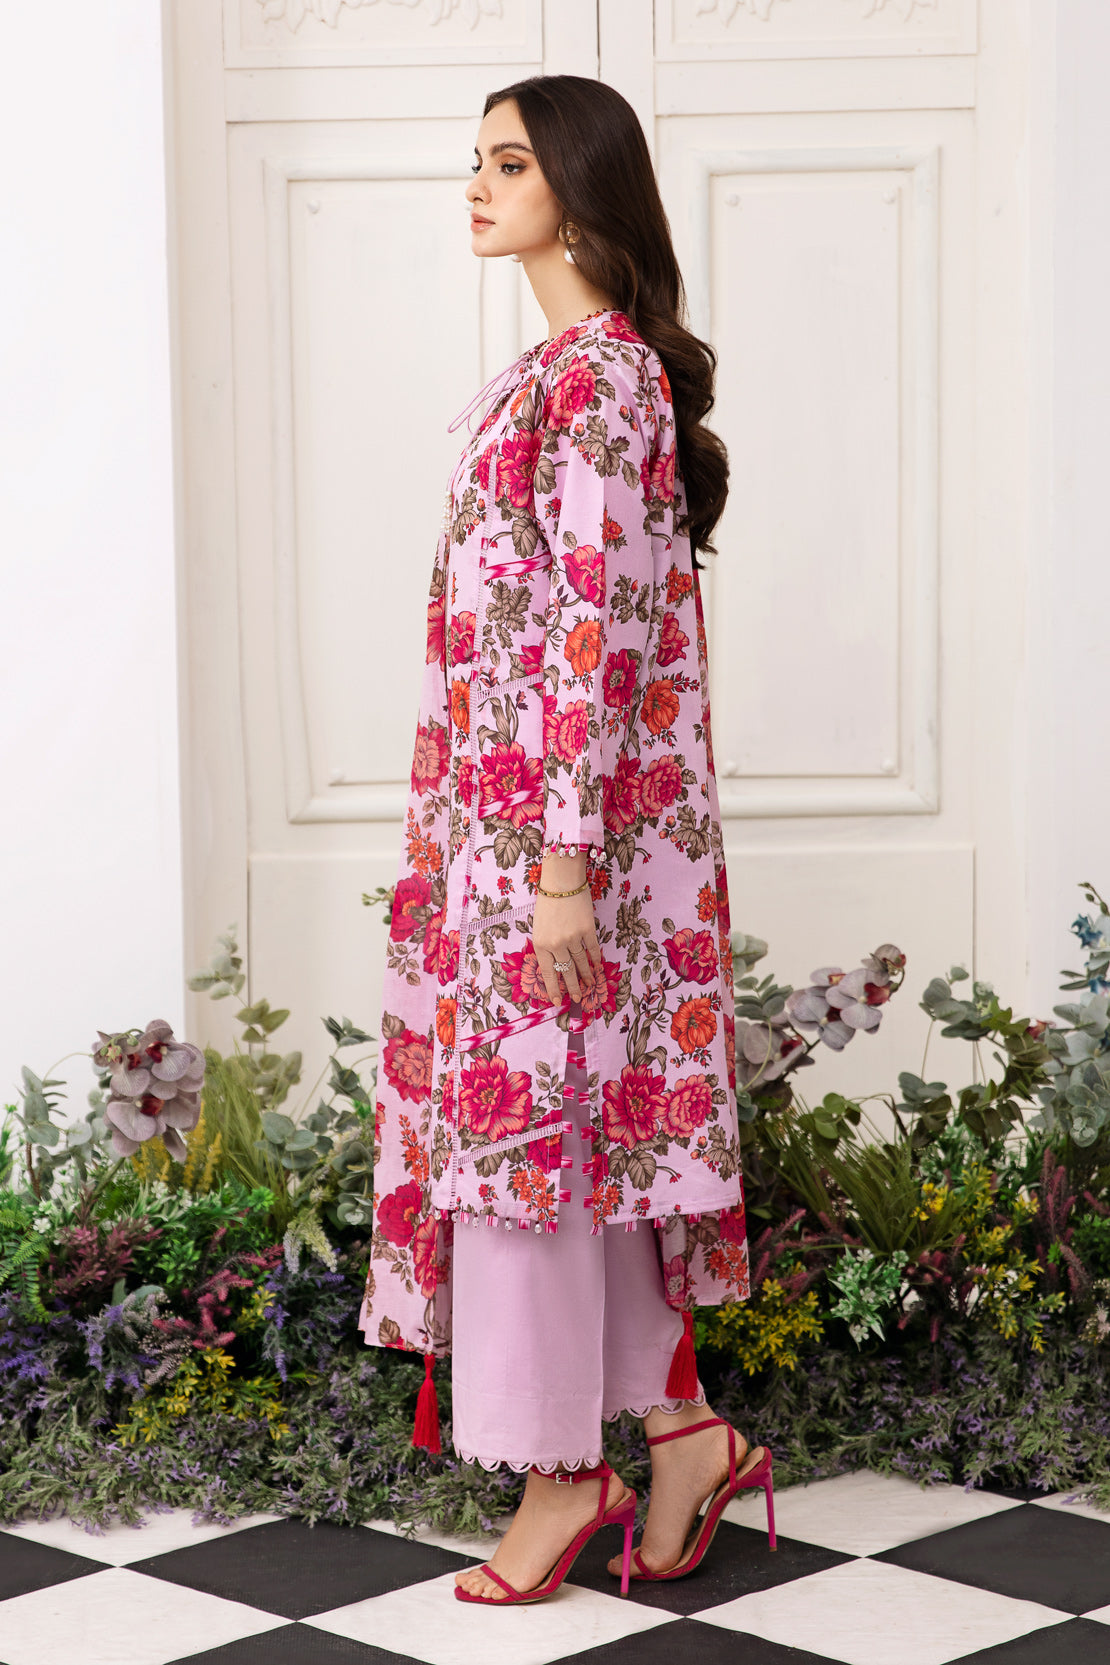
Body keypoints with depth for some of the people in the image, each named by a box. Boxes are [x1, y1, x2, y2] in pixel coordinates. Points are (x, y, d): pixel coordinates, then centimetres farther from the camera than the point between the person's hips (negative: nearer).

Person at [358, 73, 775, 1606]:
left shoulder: (595, 374, -14)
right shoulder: (576, 368, 16)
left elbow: (596, 625, -20)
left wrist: (563, 859, -22)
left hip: (548, 806, -10)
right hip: (508, 802, 10)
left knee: (520, 1118, -2)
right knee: (587, 1122, 12)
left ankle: (559, 1474, 9)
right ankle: (677, 1430, 19)